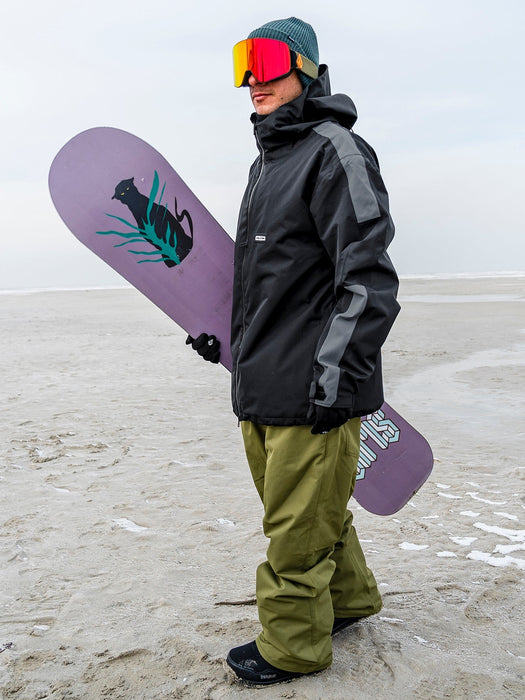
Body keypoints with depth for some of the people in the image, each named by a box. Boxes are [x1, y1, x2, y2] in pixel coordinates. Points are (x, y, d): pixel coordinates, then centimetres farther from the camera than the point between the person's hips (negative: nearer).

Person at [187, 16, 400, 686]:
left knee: (298, 521, 2)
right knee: (312, 506, 21)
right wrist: (232, 336, 27)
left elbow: (367, 276, -18)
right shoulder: (267, 160, 20)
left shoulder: (335, 151, -10)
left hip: (312, 384, -9)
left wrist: (333, 371, -23)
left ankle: (291, 647, 20)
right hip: (263, 381, 9)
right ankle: (348, 598, 40)